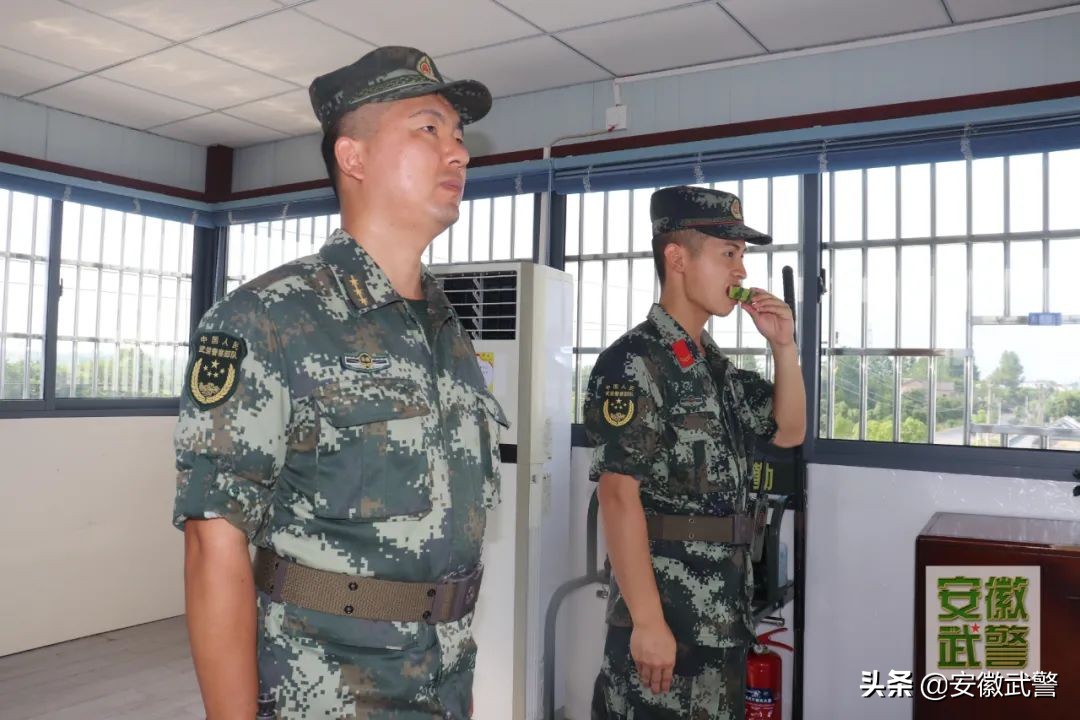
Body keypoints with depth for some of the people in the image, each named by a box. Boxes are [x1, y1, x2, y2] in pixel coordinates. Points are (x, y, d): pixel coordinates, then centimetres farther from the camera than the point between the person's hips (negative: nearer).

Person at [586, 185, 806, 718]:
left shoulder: (716, 366, 11)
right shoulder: (634, 363, -16)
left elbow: (789, 432, 19)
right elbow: (619, 496, -21)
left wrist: (784, 346, 5)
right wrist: (646, 621, -22)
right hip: (665, 618, -8)